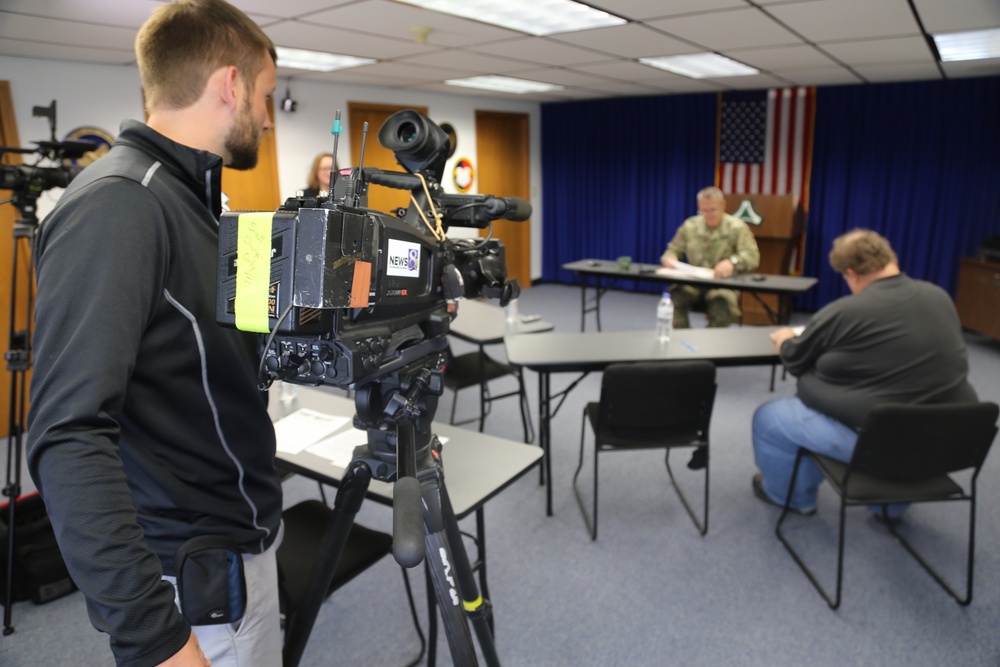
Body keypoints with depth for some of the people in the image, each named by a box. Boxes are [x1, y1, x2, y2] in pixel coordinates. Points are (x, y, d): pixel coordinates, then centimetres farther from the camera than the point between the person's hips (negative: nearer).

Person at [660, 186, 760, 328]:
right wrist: (670, 258, -9)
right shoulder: (690, 226, 10)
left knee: (723, 302, -36)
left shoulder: (737, 227, 0)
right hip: (692, 284, 2)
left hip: (724, 285, -2)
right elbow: (673, 250, 18)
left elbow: (752, 256, -10)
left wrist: (732, 262, -33)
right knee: (674, 296, -30)